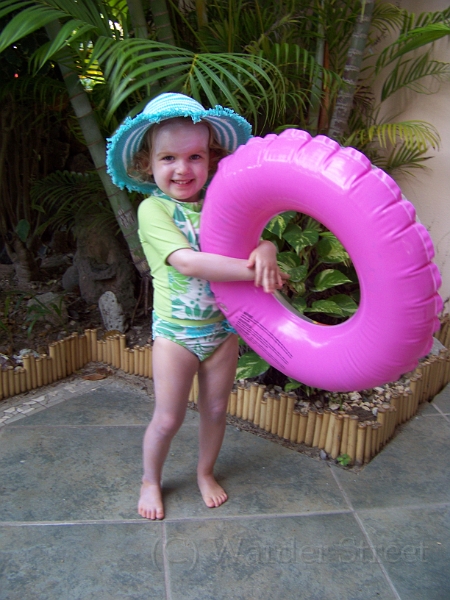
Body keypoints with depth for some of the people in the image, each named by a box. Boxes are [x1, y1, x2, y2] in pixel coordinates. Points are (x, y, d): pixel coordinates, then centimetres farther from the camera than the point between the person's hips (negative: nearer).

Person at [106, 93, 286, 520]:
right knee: (168, 418, 8)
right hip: (176, 331, -4)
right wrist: (251, 270, -33)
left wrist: (264, 251, -31)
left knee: (215, 408, 17)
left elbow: (253, 240, -6)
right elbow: (187, 262, -29)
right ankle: (150, 480, 35)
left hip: (223, 327, 4)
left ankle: (206, 472, 42)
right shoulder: (153, 209, -15)